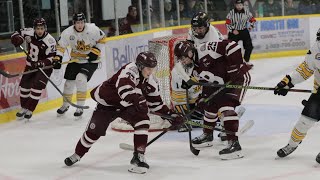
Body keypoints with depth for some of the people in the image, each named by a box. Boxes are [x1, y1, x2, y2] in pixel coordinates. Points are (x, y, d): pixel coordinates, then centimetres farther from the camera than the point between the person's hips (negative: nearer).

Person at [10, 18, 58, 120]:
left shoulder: (50, 41, -25)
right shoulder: (29, 33, -13)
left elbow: (51, 58, -23)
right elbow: (17, 34, 3)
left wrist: (41, 64, -37)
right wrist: (17, 39, -20)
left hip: (44, 67, -5)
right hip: (31, 64, 5)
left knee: (37, 87, -16)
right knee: (24, 85, 5)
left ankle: (29, 110, -5)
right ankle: (24, 108, 22)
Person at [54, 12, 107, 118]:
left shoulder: (93, 30, -21)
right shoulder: (67, 33, -16)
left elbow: (102, 39, -5)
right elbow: (61, 46, -5)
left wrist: (96, 51, -14)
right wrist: (57, 58, -17)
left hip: (91, 60, -4)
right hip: (75, 59, 4)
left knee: (81, 79, -23)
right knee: (69, 81, 8)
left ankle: (80, 107, -11)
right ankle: (65, 105, 35)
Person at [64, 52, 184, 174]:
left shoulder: (151, 82, -8)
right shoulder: (130, 70, -30)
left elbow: (156, 103, 2)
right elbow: (124, 88, -50)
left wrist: (170, 114, -5)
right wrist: (136, 99, -65)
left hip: (127, 106, 5)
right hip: (107, 102, -5)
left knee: (143, 120, -20)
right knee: (94, 131, -2)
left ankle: (138, 156, -15)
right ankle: (77, 155, 25)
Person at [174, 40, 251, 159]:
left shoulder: (204, 50, -23)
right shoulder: (196, 67, 8)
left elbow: (231, 46, -29)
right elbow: (205, 83, 15)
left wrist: (234, 66, -28)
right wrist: (202, 98, 5)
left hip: (238, 76, -10)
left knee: (225, 105, -24)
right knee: (210, 104, 17)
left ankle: (234, 143, -27)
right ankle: (207, 136, 39)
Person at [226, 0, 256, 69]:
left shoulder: (246, 12, -5)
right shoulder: (231, 13, -11)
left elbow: (252, 20, 6)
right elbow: (227, 23, -8)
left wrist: (251, 26, -11)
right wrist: (232, 30, -18)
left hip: (244, 31, 2)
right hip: (234, 31, -2)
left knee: (249, 46, -1)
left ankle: (247, 60, 19)